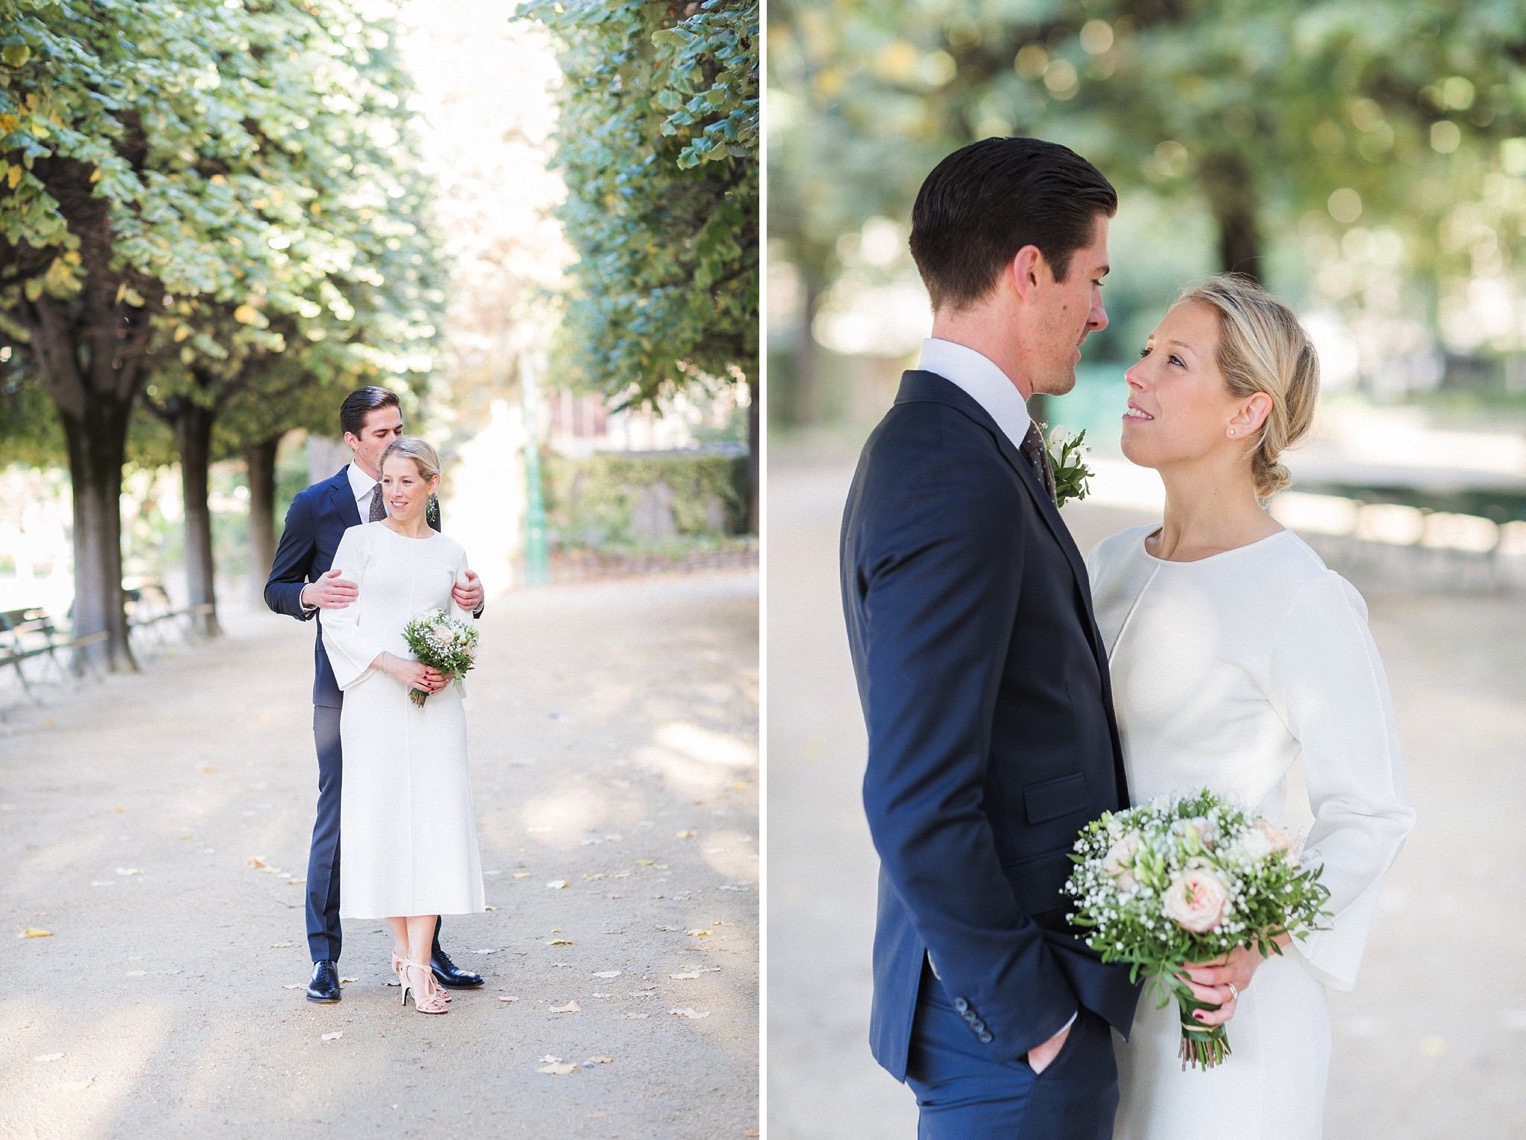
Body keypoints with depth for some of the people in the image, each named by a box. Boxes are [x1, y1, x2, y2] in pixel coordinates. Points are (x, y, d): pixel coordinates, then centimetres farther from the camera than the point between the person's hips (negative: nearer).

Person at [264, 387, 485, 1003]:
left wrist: (471, 597, -9)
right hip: (345, 684, -3)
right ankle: (324, 956, 11)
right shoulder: (314, 505, -1)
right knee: (337, 821, 1)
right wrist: (310, 594, -20)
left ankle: (424, 949, 15)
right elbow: (276, 588, 3)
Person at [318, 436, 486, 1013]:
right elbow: (338, 623, -2)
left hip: (436, 703, 2)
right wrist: (393, 664, -15)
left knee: (433, 820, -6)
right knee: (382, 817, -1)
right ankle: (402, 948, 15)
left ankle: (419, 966, -6)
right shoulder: (360, 540, 3)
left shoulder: (451, 554, 11)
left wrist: (447, 667, -5)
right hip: (375, 699, -2)